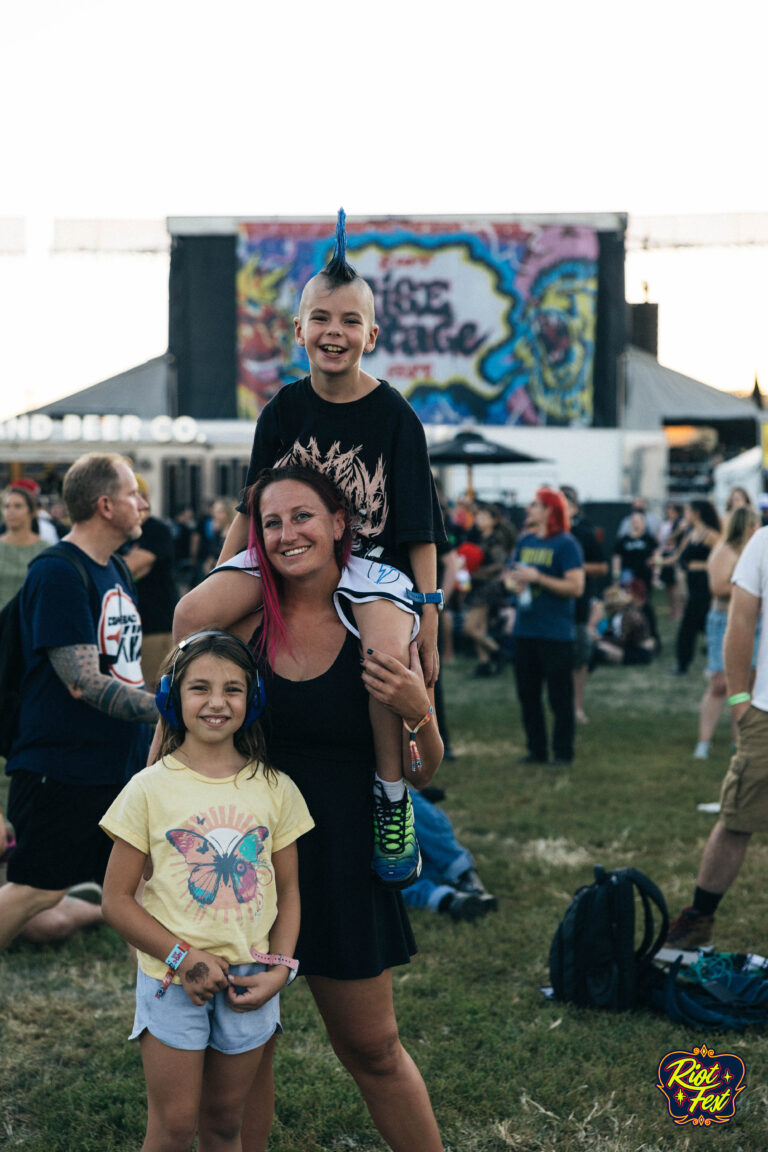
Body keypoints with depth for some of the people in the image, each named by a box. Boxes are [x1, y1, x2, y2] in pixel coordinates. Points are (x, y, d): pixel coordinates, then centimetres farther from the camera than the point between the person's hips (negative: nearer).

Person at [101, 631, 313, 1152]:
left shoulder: (274, 788, 0)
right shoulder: (151, 788, -7)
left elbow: (288, 890, 7)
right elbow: (117, 900, -5)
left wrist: (279, 970, -7)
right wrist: (184, 957, -15)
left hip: (249, 983, 2)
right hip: (172, 980, -2)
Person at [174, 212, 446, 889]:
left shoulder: (394, 416, -5)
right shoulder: (284, 411, 4)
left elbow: (418, 526, -3)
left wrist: (428, 610, -7)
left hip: (373, 562, -3)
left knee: (389, 654, -36)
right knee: (193, 614, -23)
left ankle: (394, 802, -15)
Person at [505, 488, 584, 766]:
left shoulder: (565, 544, -9)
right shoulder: (525, 541, 12)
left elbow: (576, 587, -16)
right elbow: (511, 575, 21)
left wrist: (538, 578, -19)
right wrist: (513, 582, -3)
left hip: (555, 633, -7)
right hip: (525, 628, 7)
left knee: (559, 696, 0)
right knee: (527, 693, 11)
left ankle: (563, 751, 9)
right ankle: (536, 750, 21)